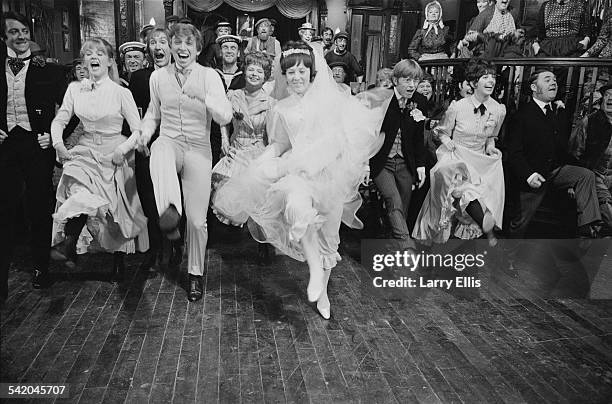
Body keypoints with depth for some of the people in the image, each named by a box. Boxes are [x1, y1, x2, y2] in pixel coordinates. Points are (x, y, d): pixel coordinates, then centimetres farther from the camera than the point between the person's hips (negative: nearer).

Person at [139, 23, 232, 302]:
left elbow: (225, 117, -12)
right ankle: (170, 210, -57)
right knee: (159, 149, -39)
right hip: (169, 143, 2)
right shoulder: (158, 77, 7)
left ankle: (195, 274, 18)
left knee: (197, 220, -1)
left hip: (198, 149, -2)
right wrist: (146, 131, 2)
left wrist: (203, 96, -28)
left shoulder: (209, 76, -2)